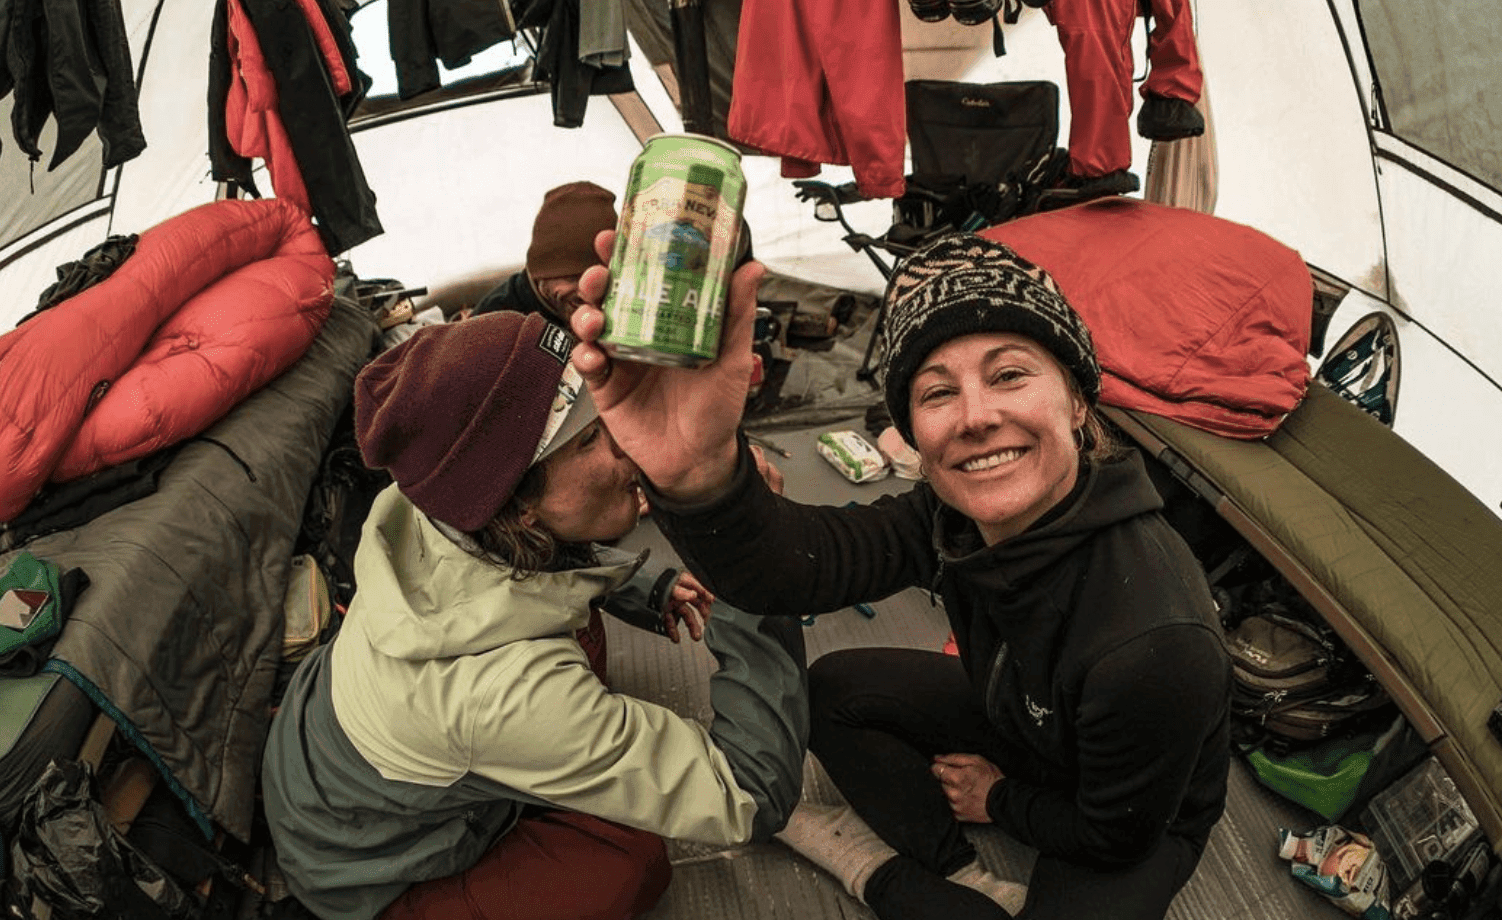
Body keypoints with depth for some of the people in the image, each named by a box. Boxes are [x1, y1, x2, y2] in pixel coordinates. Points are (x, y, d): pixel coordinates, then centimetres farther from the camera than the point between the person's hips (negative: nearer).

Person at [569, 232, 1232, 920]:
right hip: (1018, 722, 5)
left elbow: (1115, 835, -24)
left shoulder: (1155, 647, -41)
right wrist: (699, 475, -61)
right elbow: (797, 562, -39)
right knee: (833, 688, 0)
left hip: (1148, 818, -4)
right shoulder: (955, 516, -23)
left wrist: (999, 799, -5)